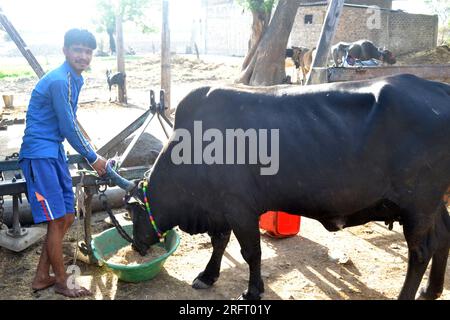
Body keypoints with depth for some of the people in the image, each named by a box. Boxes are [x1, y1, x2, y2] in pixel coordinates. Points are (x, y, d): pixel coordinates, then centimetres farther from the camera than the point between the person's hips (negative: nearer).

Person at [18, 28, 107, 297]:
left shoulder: (76, 79, 10)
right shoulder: (60, 81, -19)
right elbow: (69, 128, -16)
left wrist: (91, 153, 17)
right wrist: (93, 159, -5)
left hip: (55, 152, 9)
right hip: (39, 153, -9)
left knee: (67, 218, 11)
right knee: (57, 221, -4)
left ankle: (41, 277, 24)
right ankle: (62, 283, 13)